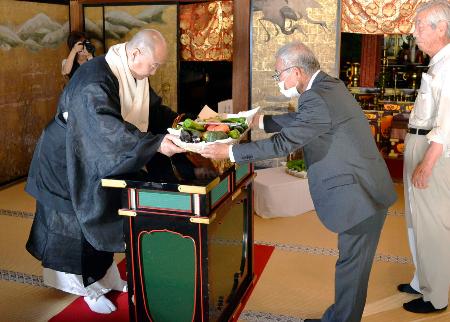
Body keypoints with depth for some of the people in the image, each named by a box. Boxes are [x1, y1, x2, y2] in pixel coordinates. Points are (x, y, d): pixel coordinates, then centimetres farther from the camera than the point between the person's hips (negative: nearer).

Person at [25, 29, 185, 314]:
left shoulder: (135, 76, -3)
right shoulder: (96, 79, -32)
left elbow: (153, 107, 10)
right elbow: (107, 127, -44)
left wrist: (175, 120, -8)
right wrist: (155, 144, -49)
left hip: (102, 159, 8)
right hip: (70, 161, -8)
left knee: (102, 218, 15)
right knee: (82, 222, 3)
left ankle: (103, 277, 29)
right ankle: (89, 286, 18)